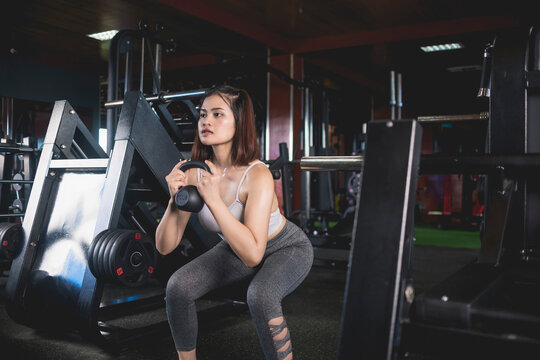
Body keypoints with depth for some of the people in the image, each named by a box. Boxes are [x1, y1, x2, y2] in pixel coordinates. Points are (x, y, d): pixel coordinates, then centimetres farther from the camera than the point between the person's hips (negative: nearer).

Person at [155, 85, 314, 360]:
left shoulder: (257, 176, -33)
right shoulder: (194, 173, -18)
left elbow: (252, 254, -40)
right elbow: (165, 246, -16)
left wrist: (213, 199, -43)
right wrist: (175, 200, -33)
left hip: (287, 249, -5)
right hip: (236, 249, 5)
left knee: (260, 296, -34)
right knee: (178, 287, -12)